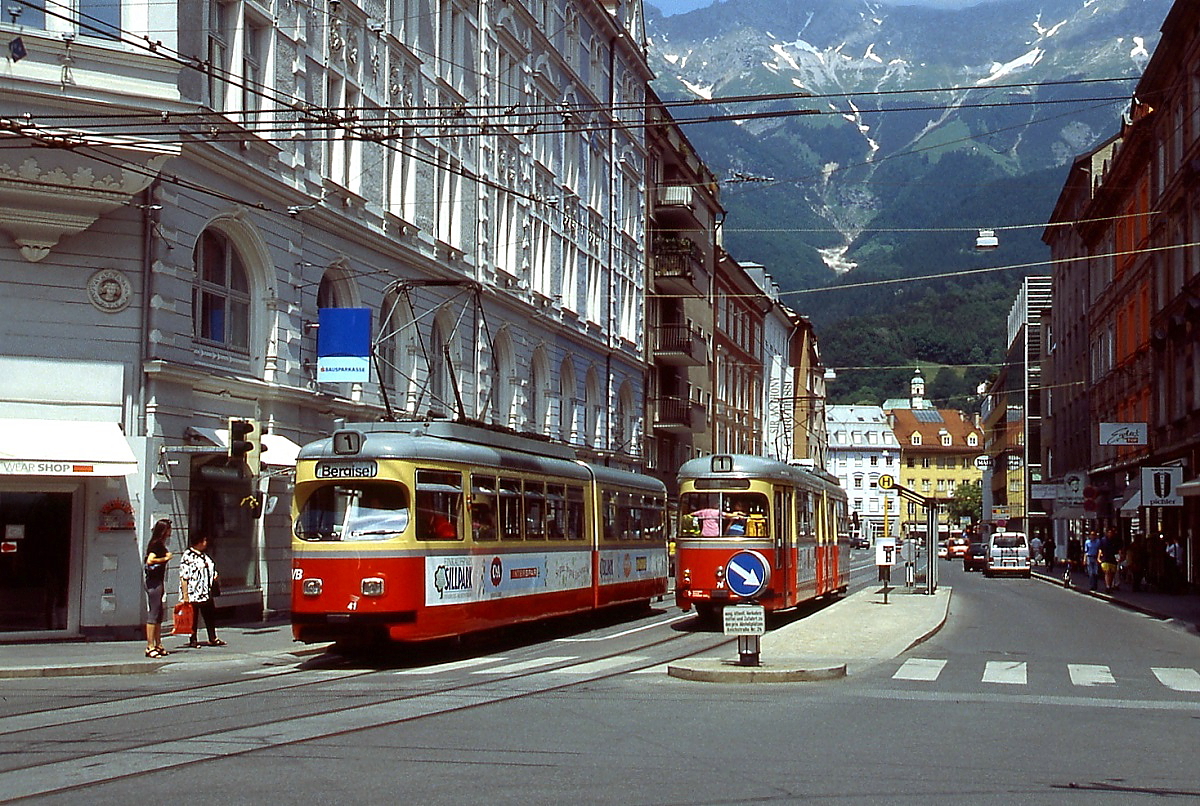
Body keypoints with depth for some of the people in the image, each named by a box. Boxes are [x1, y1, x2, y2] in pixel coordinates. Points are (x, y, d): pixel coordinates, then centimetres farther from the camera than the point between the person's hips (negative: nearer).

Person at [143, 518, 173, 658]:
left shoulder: (160, 544, 15)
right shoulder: (156, 544, -13)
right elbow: (150, 560, -26)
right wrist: (165, 558, -14)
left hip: (158, 582, 10)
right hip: (154, 582, -10)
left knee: (159, 615, 12)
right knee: (153, 614, -8)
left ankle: (158, 645, 17)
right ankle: (150, 647, -7)